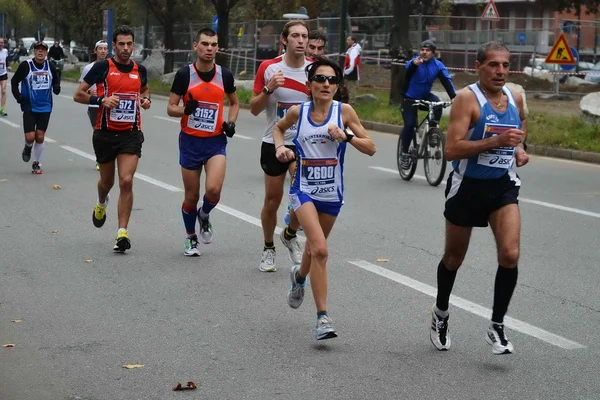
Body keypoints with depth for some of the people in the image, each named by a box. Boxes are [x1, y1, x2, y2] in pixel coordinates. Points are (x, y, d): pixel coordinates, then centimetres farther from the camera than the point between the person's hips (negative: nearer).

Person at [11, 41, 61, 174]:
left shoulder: (50, 66, 0)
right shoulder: (25, 66, -9)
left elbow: (56, 79, 17)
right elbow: (14, 81, 2)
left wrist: (56, 87, -5)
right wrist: (18, 96, -11)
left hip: (45, 107, 2)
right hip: (29, 107, -2)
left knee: (40, 137, 3)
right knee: (30, 137, -9)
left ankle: (36, 163, 19)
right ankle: (27, 148, 27)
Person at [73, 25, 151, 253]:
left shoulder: (139, 70, 5)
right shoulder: (102, 67, -5)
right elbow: (78, 95, -3)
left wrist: (146, 99, 5)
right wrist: (101, 100, -18)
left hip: (131, 134, 1)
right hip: (105, 133, -1)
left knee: (126, 181, -13)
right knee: (107, 181, 15)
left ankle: (122, 233, -10)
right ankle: (101, 204, 52)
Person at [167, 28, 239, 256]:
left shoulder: (225, 75, 1)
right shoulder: (184, 74, -5)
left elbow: (234, 103, 18)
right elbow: (170, 108, -1)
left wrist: (230, 122, 0)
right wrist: (185, 109, -23)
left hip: (215, 142, 1)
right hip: (190, 141, -1)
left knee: (213, 189, -20)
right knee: (192, 196, 6)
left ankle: (204, 216, 14)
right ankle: (191, 238, 30)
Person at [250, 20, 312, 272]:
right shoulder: (268, 68, -6)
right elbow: (254, 109, -3)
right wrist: (268, 89, -20)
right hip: (274, 142, 0)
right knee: (272, 199, 8)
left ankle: (290, 235, 12)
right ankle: (268, 248, 29)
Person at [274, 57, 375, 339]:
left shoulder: (344, 111, -7)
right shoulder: (297, 112, -5)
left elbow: (370, 148, -4)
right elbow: (279, 128, 18)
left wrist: (346, 136, -20)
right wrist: (280, 147, -2)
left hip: (332, 193, 2)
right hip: (304, 190, -2)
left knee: (315, 246, 22)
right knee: (320, 250, -20)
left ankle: (299, 275, 58)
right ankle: (322, 318, -17)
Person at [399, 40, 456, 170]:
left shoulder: (438, 65, -11)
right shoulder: (414, 62, -20)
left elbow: (446, 80, -22)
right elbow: (408, 72, -43)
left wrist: (454, 97, -39)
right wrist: (414, 64, -68)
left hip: (425, 96, 3)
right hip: (410, 98, -2)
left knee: (437, 104, -29)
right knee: (410, 124, -14)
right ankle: (405, 153, 3)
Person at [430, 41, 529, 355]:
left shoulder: (515, 98, 1)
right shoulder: (467, 98, -16)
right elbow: (451, 150, -26)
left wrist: (519, 148, 6)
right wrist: (496, 141, -32)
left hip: (503, 187, 3)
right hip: (468, 187, -3)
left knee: (510, 255, -16)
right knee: (454, 258, 14)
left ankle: (497, 326, -2)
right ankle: (440, 313, 40)